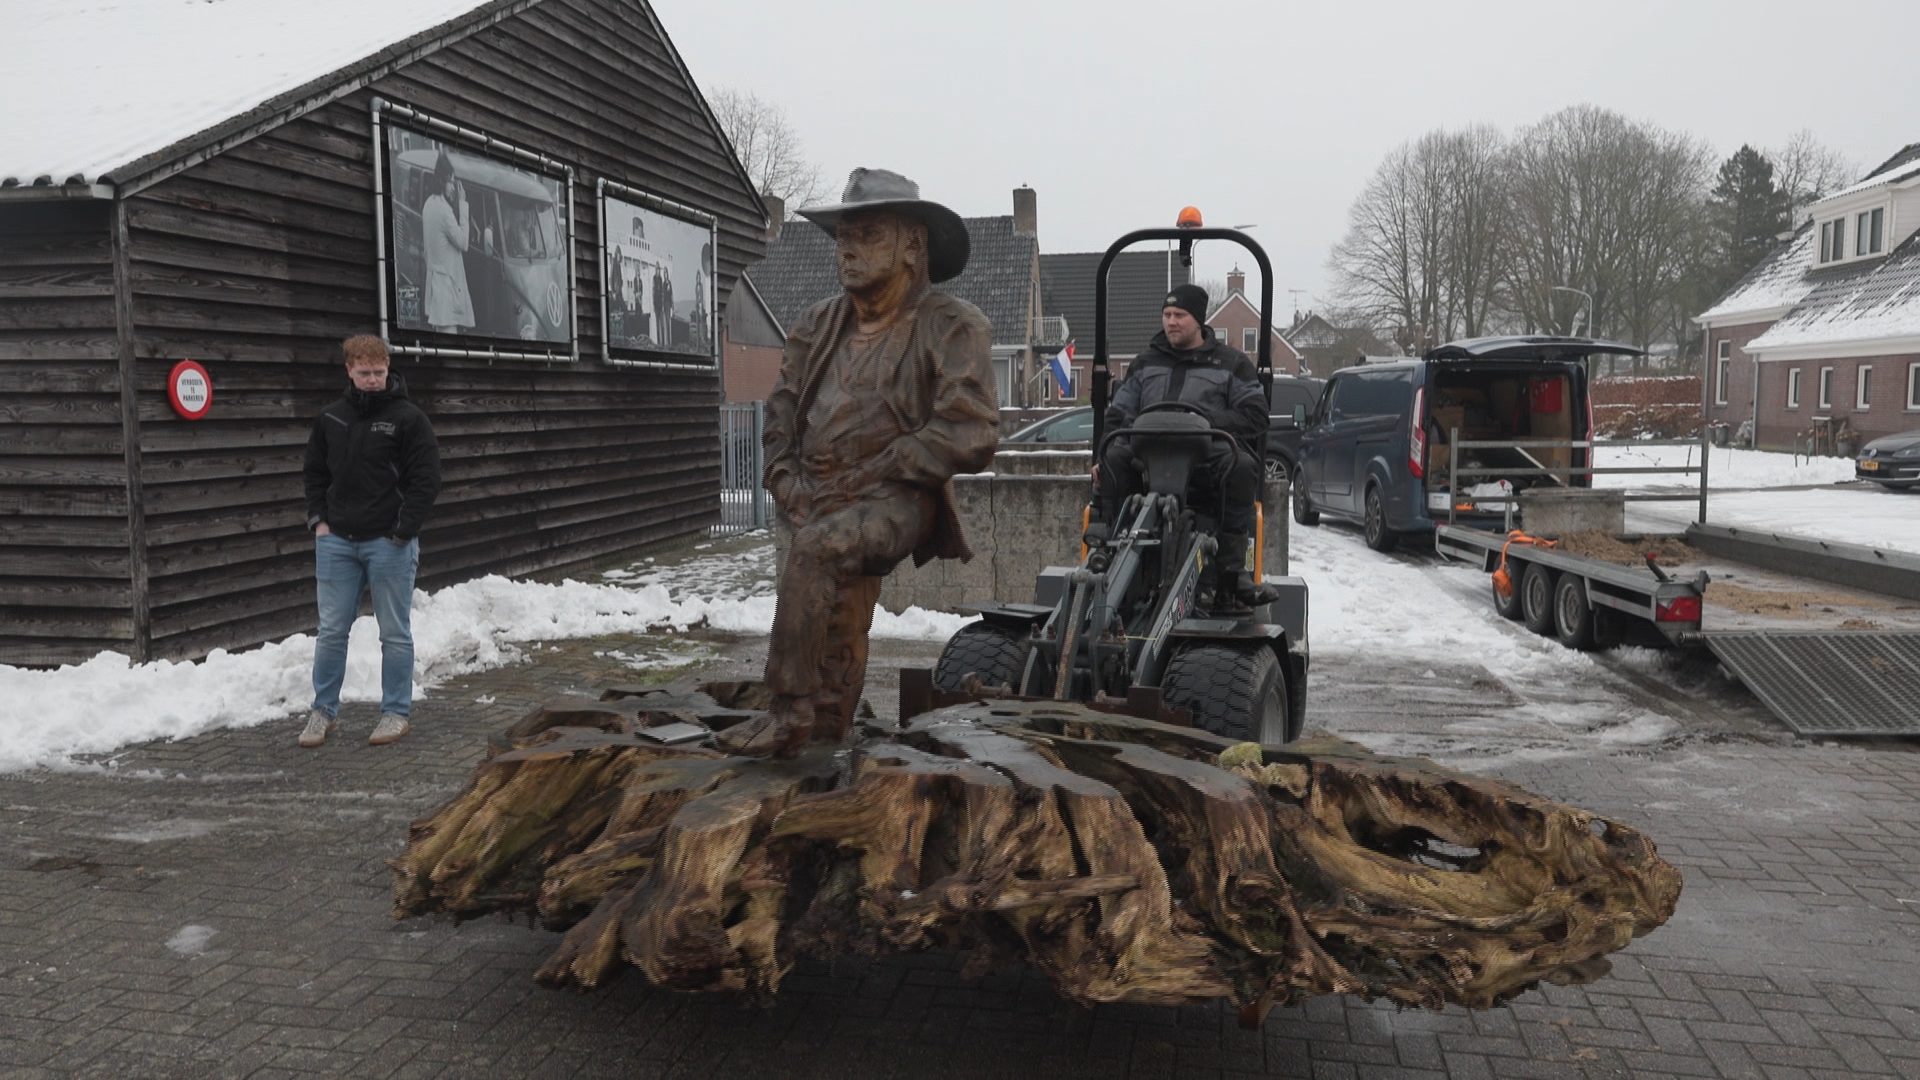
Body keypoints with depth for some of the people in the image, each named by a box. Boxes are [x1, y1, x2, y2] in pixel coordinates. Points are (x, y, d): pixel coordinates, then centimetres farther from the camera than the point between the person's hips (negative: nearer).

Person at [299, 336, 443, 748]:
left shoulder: (408, 418, -6)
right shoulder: (330, 418, 8)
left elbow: (426, 480, -8)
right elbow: (315, 472, 19)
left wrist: (402, 531, -13)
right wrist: (319, 520, 6)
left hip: (389, 544, -4)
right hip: (337, 542, 4)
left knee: (395, 633, 5)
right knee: (331, 630, 8)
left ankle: (396, 712, 15)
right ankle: (323, 711, 20)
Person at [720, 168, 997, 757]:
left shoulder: (954, 326, 0)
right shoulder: (819, 324, 20)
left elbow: (970, 436, -11)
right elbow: (781, 414, 23)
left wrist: (869, 474, -11)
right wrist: (788, 483, 4)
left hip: (895, 500, -6)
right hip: (820, 503, 6)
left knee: (819, 546, -32)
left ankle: (791, 707, -24)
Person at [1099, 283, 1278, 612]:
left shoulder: (1230, 363, 15)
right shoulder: (1145, 364, 25)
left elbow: (1255, 417, 7)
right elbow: (1117, 415, 22)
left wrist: (1207, 420, -9)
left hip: (1210, 452, -2)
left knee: (1241, 465, -35)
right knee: (1114, 458, -29)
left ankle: (1230, 570, -34)